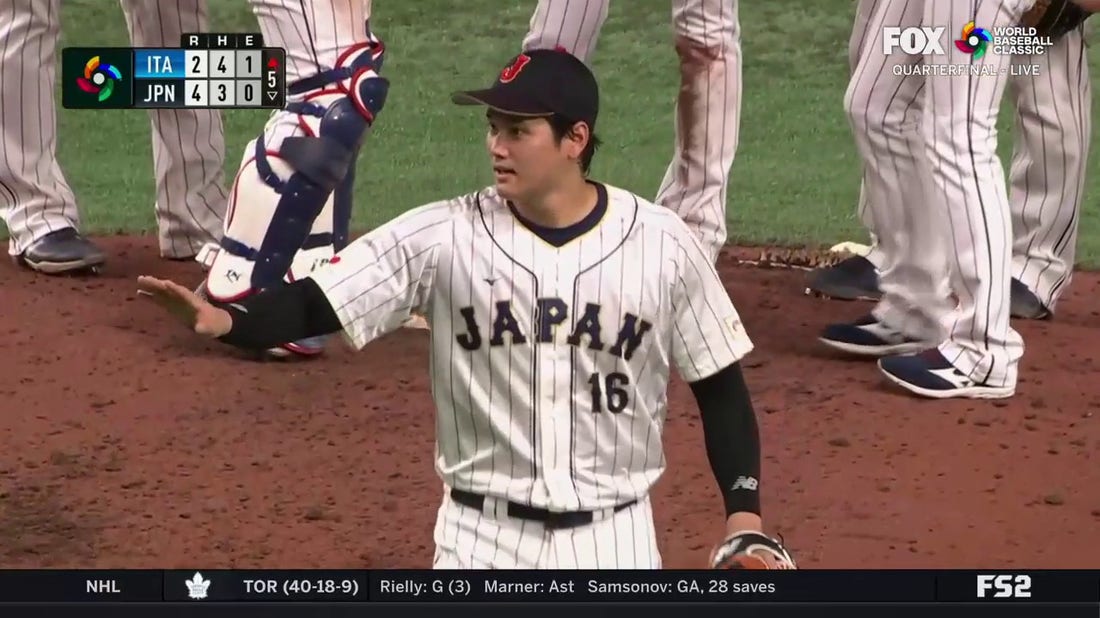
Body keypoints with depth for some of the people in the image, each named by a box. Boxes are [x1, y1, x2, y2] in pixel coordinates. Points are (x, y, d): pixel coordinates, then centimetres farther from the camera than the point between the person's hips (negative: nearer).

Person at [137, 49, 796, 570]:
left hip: (611, 535, 0)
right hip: (483, 535, 0)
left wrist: (744, 516, -4)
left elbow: (720, 385, 3)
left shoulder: (663, 245, -6)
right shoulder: (442, 237, -8)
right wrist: (224, 319, -34)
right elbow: (314, 303, -15)